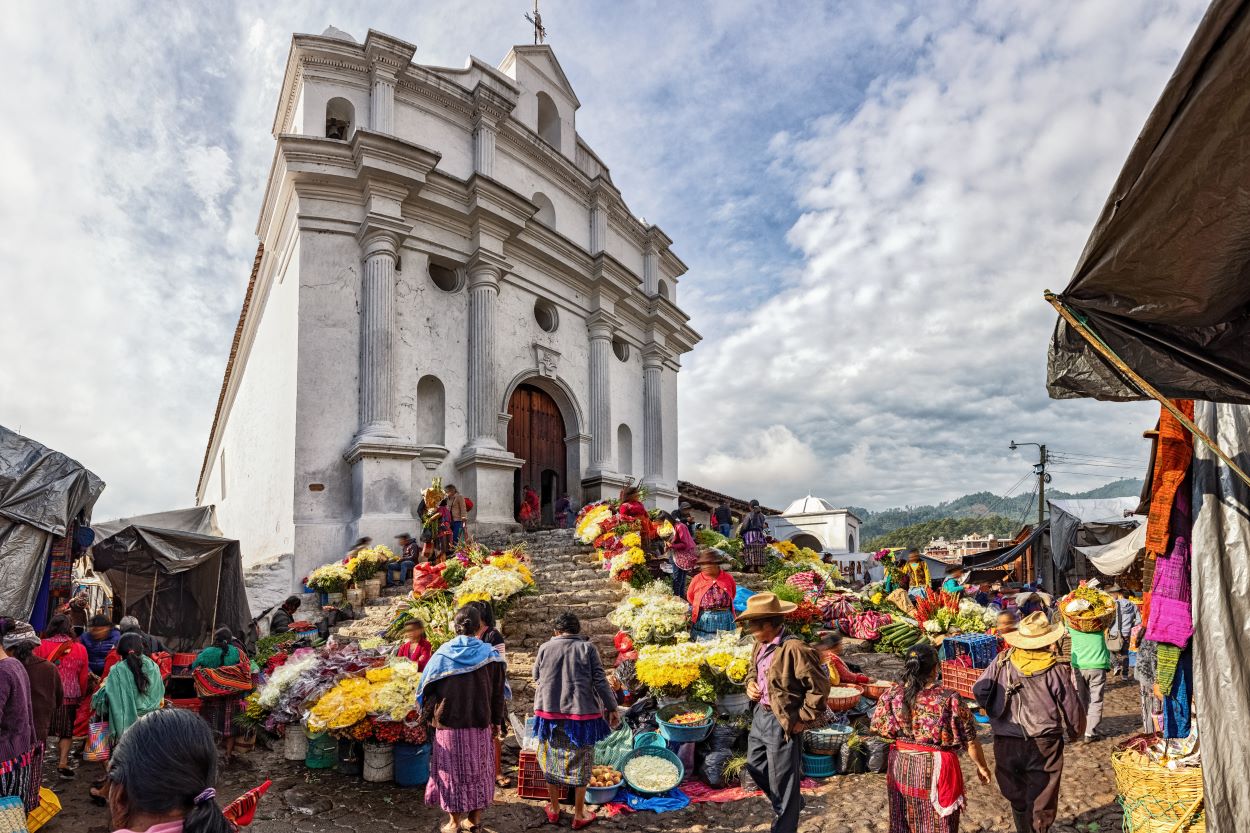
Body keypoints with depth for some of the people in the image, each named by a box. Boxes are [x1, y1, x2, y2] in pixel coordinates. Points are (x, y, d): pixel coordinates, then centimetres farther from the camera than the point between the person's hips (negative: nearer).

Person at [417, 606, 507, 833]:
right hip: (480, 724, 1)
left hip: (449, 723, -1)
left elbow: (427, 687, -1)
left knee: (452, 769, 11)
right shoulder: (489, 654, -6)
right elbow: (498, 692, -2)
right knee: (478, 768, 15)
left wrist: (430, 716, 12)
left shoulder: (442, 654, -7)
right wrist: (496, 721, 7)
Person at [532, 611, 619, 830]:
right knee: (580, 764, 11)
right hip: (581, 713, -2)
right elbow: (600, 681, -8)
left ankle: (554, 809, 30)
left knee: (552, 761, 17)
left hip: (550, 712, 2)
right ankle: (579, 815, 19)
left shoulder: (545, 648, 1)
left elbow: (536, 679, 13)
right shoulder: (587, 647, -5)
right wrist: (612, 708, -1)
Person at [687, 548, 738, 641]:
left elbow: (733, 594, 14)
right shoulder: (697, 579, -6)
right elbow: (690, 598, 9)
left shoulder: (728, 578, -3)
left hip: (725, 619, 1)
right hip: (704, 620, -1)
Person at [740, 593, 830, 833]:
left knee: (781, 779, 6)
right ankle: (789, 804, 46)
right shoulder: (761, 644, 1)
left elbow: (820, 686, -21)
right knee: (755, 766, 23)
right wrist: (751, 684, 0)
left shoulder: (794, 648, -26)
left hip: (782, 722, -9)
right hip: (761, 714, 9)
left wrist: (804, 719, -16)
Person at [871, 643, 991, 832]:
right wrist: (981, 766, 7)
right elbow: (970, 740, -10)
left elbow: (878, 728, 1)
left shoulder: (891, 694, -9)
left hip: (900, 767, 3)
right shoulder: (949, 699, -19)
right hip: (935, 770, -3)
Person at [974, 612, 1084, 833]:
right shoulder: (1055, 671, -11)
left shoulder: (1002, 661, -7)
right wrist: (1074, 733, 16)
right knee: (1040, 805, 9)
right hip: (1043, 746, -2)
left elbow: (979, 690, -8)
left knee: (1018, 798, 21)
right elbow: (1072, 708, -5)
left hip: (1006, 744, 2)